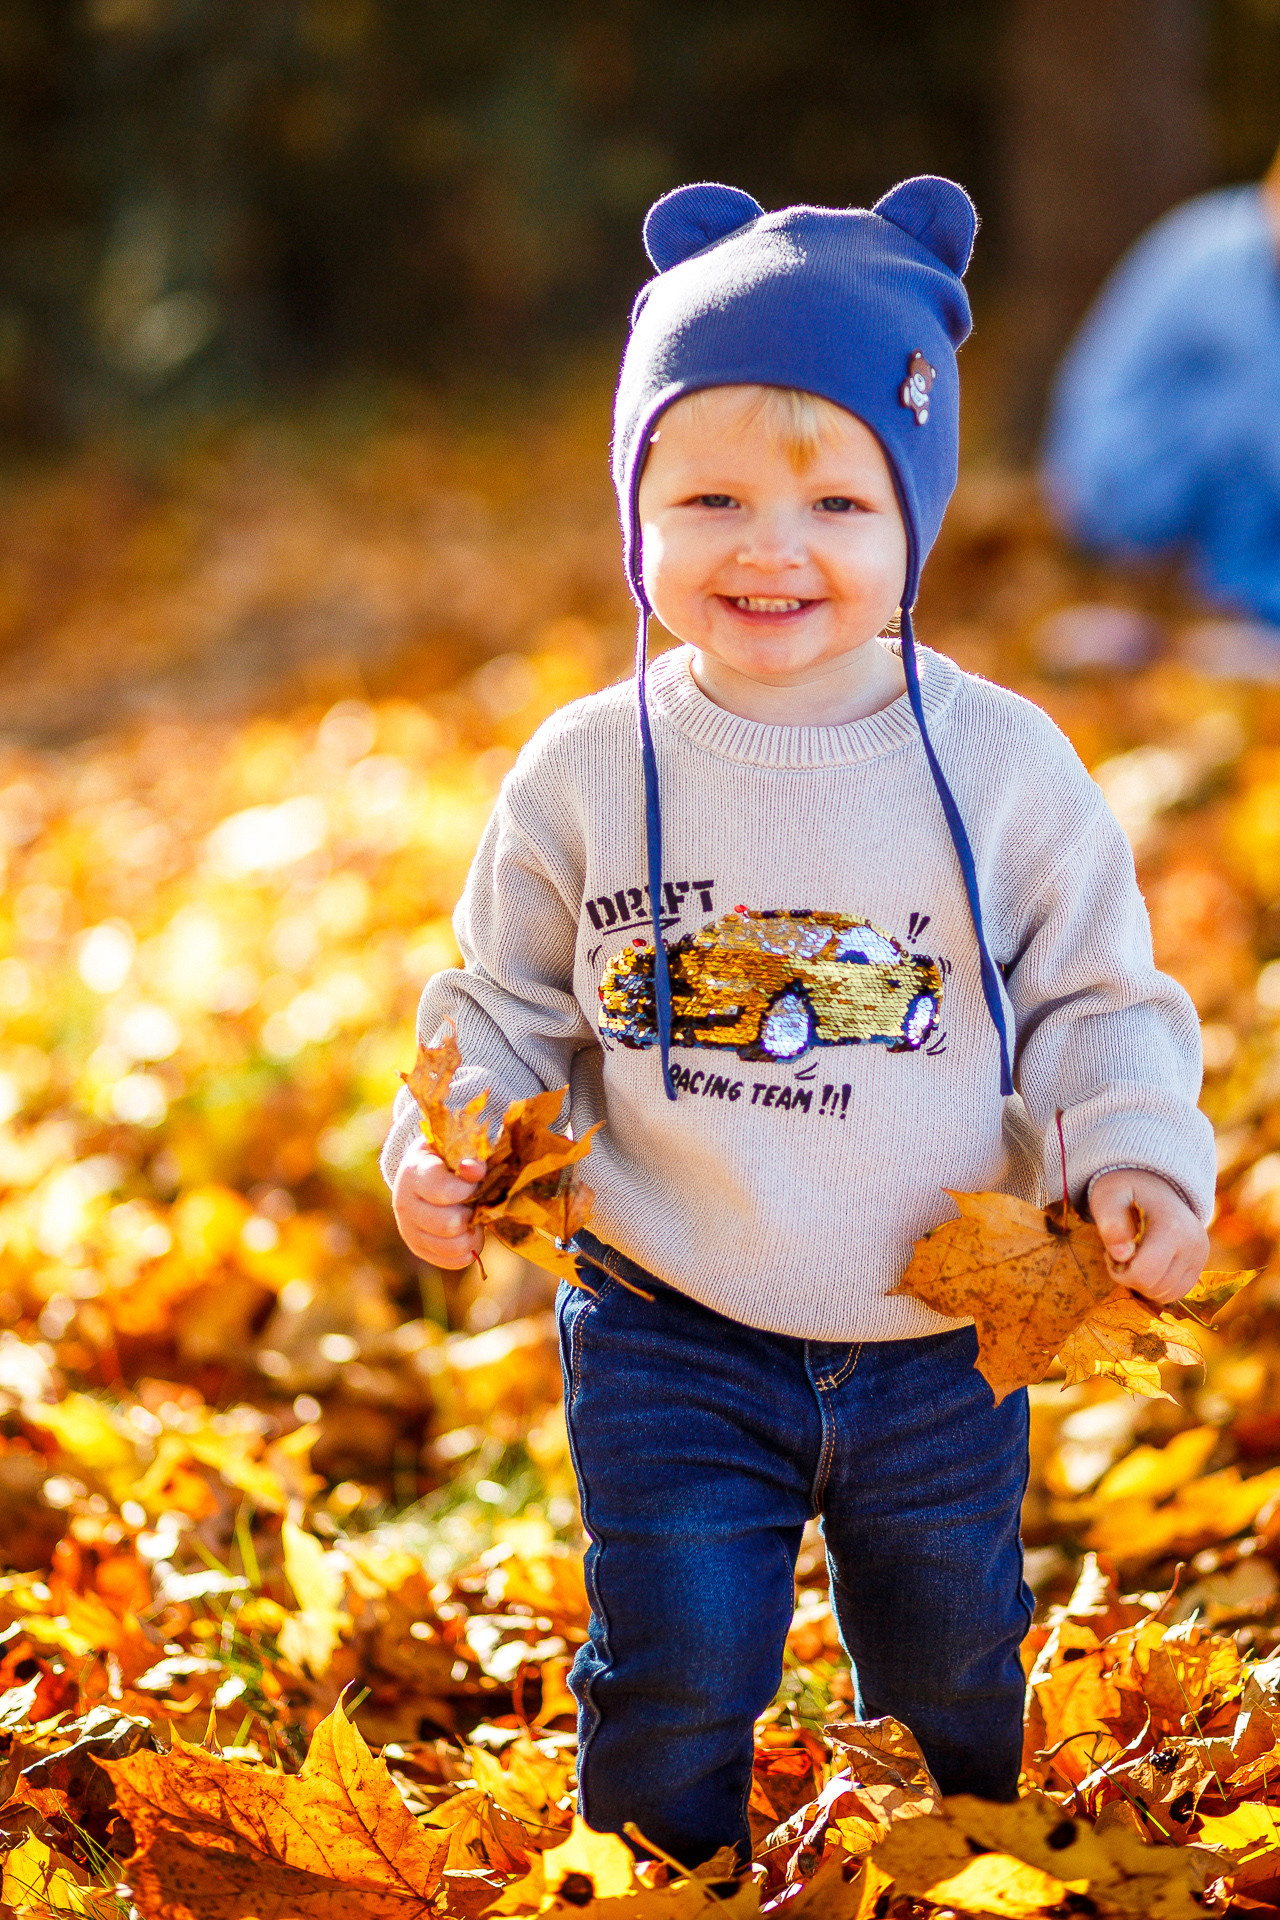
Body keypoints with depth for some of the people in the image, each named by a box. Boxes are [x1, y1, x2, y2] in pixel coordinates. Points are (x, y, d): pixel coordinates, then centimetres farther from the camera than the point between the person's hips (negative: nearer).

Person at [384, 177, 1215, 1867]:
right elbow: (508, 1002, 5)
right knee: (673, 1686, 2)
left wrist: (1135, 1154, -16)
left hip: (940, 1343, 1)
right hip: (673, 1338, -1)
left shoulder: (1001, 764, -7)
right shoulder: (588, 775, -6)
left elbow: (1095, 999, 0)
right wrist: (446, 1145, -12)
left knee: (953, 1701, 17)